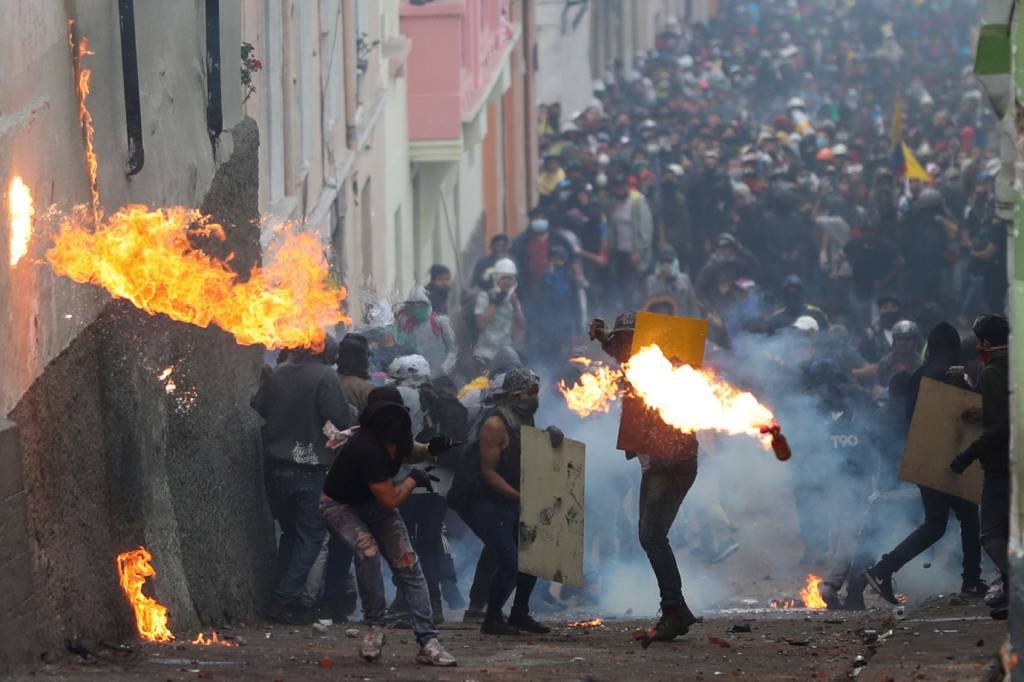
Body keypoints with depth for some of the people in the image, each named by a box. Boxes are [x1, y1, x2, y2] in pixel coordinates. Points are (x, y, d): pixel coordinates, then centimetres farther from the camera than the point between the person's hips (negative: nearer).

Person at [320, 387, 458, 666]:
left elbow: (408, 451, 16)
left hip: (374, 504, 7)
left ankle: (427, 642, -9)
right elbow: (390, 500, -33)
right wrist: (414, 479, -16)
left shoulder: (398, 437, -12)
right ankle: (375, 627, -14)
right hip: (340, 507, -7)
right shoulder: (367, 447, -37)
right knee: (368, 551, -33)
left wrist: (429, 450, -6)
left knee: (408, 564, -7)